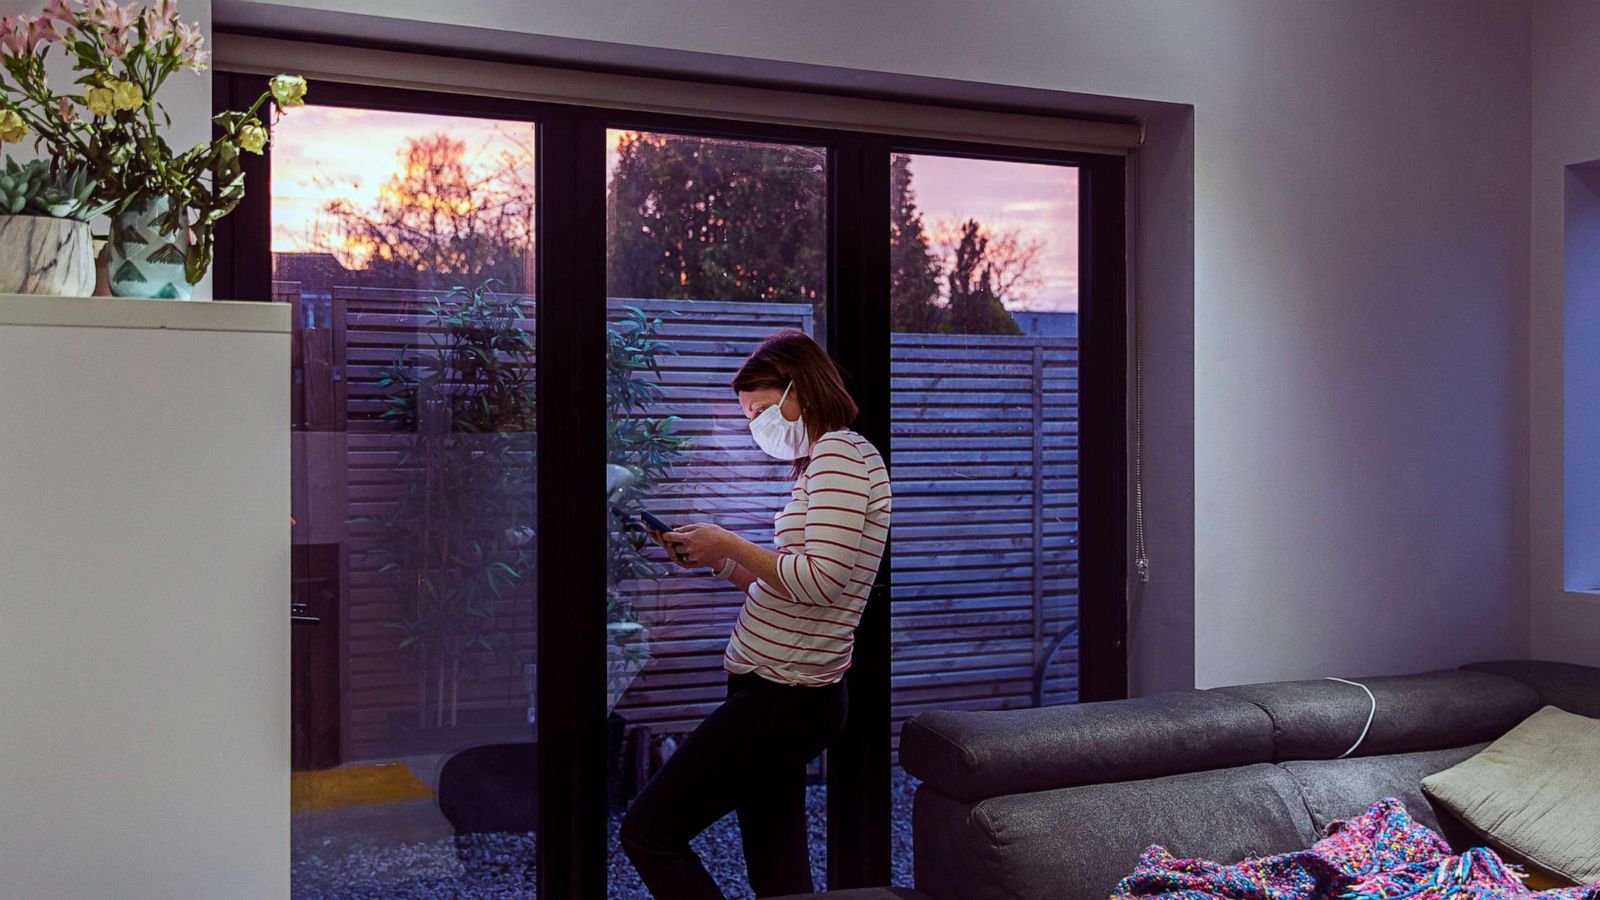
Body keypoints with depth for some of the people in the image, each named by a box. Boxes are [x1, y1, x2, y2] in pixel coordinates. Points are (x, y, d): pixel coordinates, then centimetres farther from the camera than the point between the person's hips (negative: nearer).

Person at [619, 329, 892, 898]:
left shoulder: (839, 453, -12)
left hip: (783, 698, -10)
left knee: (647, 832, -7)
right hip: (787, 695, 10)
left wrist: (728, 545, -14)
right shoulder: (822, 461, 20)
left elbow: (819, 579, -24)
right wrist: (721, 561, 9)